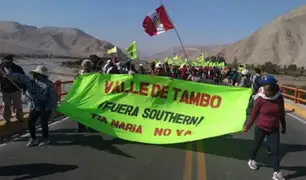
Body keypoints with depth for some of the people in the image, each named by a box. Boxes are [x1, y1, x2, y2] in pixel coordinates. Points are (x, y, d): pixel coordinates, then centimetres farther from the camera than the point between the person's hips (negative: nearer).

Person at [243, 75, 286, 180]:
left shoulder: (279, 97, -11)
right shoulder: (260, 98, -20)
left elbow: (282, 113, 3)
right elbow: (254, 114, -9)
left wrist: (283, 127, 11)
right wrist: (248, 126, -3)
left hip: (274, 129, 2)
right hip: (261, 128, -2)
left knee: (276, 150, 1)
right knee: (257, 145, 16)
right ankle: (251, 160, 43)